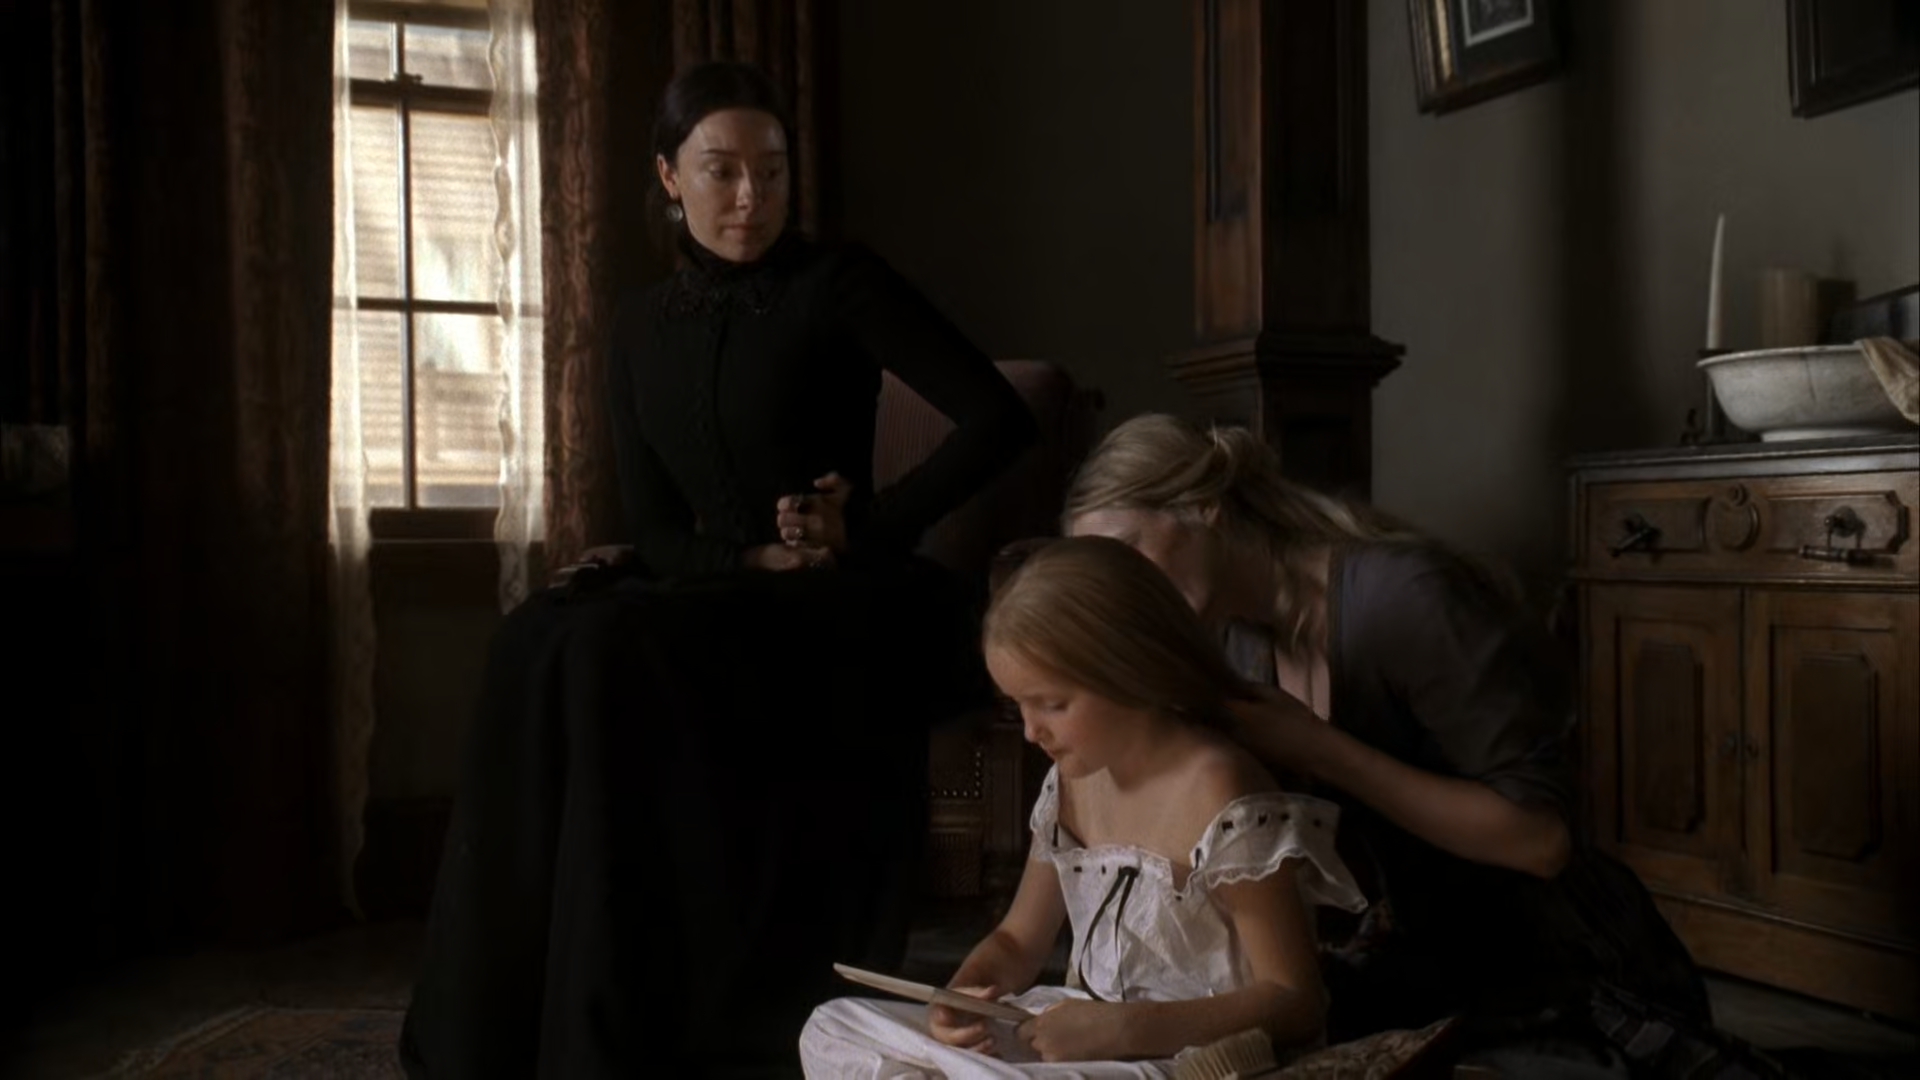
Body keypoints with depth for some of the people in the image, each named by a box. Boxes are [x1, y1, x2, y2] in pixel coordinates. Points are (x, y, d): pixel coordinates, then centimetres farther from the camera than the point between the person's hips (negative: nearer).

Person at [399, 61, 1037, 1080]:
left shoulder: (839, 282, -4)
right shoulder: (641, 327, 11)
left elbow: (1001, 419, -11)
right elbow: (655, 527, 7)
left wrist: (872, 528, -14)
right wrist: (755, 558, -13)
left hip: (850, 605, -5)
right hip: (724, 595, 5)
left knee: (618, 654, -30)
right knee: (542, 642, -24)